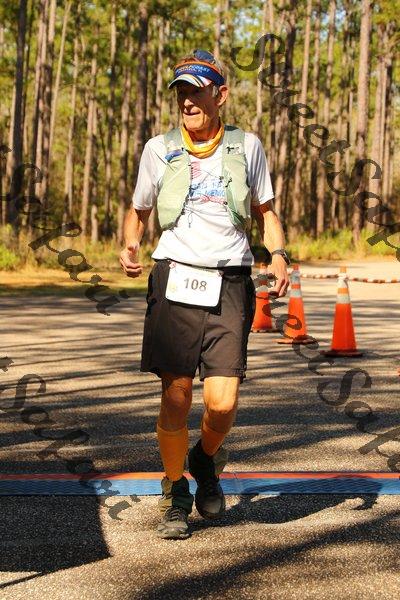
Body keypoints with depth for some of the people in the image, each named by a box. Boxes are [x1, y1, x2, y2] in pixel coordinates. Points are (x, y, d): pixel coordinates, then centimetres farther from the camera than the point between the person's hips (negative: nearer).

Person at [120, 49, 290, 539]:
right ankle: (174, 491, 20)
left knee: (222, 403, -9)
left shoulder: (246, 147, 9)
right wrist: (129, 247, -2)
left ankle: (207, 459, 25)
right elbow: (137, 212, 19)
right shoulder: (159, 150, 8)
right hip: (175, 279, 0)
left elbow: (265, 211, 18)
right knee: (175, 398, -3)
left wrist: (278, 253, 0)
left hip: (230, 284, 0)